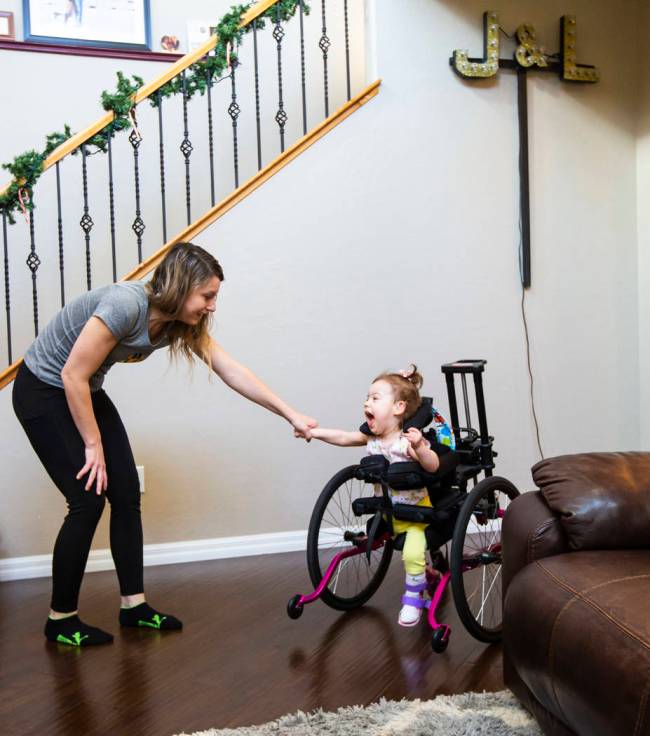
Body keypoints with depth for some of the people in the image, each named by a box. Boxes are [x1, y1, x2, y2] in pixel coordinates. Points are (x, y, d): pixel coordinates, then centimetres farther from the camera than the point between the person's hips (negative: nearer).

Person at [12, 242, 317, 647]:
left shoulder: (181, 321, -7)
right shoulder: (125, 305, -32)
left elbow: (232, 371, -3)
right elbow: (73, 376, -27)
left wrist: (291, 414, -3)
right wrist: (93, 445, -17)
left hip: (85, 394, 8)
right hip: (44, 392, -8)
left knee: (127, 494, 2)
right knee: (88, 500, -11)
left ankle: (134, 605, 14)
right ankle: (61, 620, 6)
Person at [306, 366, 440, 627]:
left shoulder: (408, 440, -28)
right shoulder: (372, 438, -8)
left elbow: (433, 466, -38)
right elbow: (344, 438, -6)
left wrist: (419, 448, -57)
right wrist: (314, 432, -15)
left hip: (416, 510, -7)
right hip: (388, 511, 7)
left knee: (413, 553, -19)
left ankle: (413, 599, 1)